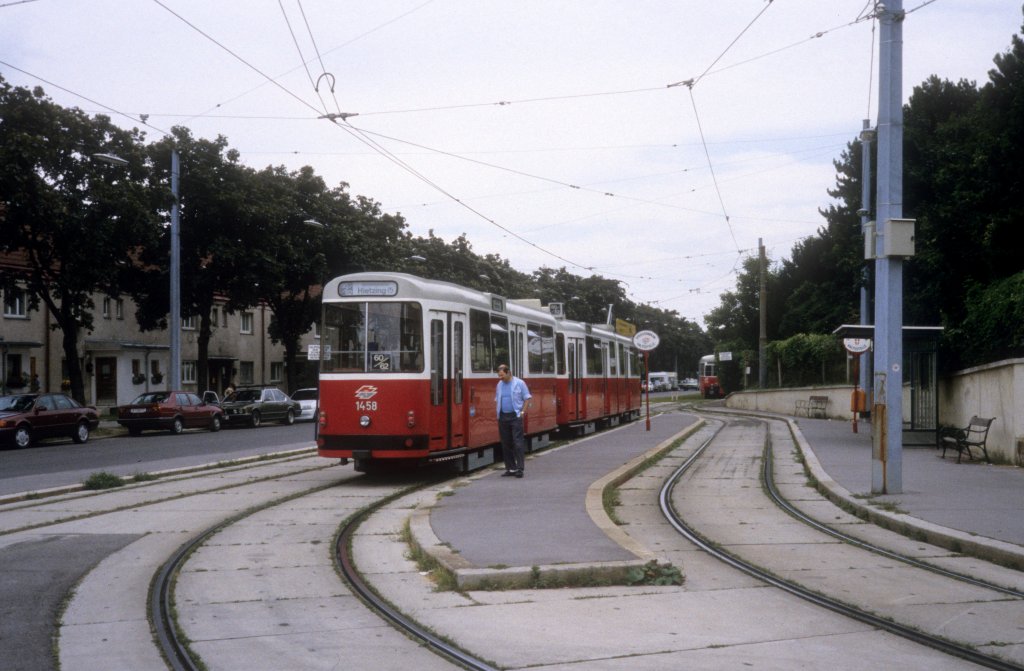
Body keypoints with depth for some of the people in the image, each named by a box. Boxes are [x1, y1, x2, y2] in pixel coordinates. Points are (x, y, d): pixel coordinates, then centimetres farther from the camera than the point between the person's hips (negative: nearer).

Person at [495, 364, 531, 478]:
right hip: (503, 417, 5)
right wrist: (498, 412, 6)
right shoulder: (499, 385, 12)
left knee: (518, 443, -9)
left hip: (515, 416, -5)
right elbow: (496, 400, 19)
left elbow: (527, 398, -2)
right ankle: (510, 468, 15)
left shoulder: (519, 383, -3)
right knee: (506, 444, 7)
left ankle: (519, 468, -9)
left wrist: (522, 412, -9)